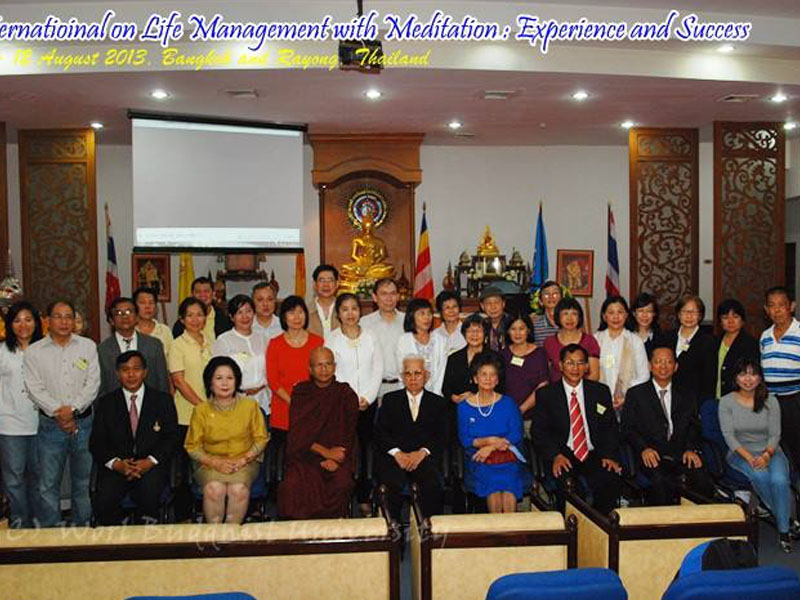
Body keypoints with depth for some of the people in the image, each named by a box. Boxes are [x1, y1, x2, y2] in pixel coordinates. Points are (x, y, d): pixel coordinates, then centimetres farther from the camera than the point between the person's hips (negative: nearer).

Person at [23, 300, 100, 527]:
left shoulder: (88, 346, 5)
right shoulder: (33, 351, 4)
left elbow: (93, 383, -1)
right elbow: (34, 388, -4)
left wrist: (73, 408, -13)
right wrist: (58, 412, -14)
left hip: (83, 422, 1)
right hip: (50, 425, -1)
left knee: (84, 482, 9)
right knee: (48, 484, 3)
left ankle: (82, 528, 21)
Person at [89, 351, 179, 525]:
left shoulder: (163, 400, 8)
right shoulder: (105, 403, 11)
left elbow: (171, 438, 3)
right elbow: (96, 442, 6)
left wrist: (150, 461, -13)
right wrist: (116, 463, -12)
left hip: (151, 466, -1)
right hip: (117, 467, 1)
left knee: (149, 490, -33)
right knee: (103, 501, -27)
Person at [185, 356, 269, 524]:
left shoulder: (250, 405, 4)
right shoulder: (201, 410, 2)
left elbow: (261, 439, 5)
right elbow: (192, 447, 3)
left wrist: (243, 460, -10)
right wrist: (215, 462, -12)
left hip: (244, 463, 0)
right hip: (210, 464, 0)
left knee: (239, 488, -31)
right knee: (214, 489, -31)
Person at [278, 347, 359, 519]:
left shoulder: (346, 395, 8)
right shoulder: (300, 393, 9)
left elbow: (348, 434, 5)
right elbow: (297, 434, 1)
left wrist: (333, 459, -12)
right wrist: (326, 452, -10)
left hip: (337, 455, 0)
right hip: (305, 454, 0)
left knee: (341, 484, -30)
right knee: (292, 485, -29)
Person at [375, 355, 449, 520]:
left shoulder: (438, 403, 18)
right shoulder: (390, 400, 17)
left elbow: (441, 437, 7)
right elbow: (380, 432, 7)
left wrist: (422, 452, -11)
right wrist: (397, 453, -10)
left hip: (424, 457, 0)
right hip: (394, 456, 0)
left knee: (433, 483, -31)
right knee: (392, 484, -31)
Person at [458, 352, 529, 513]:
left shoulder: (508, 403, 11)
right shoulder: (465, 406, 10)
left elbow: (516, 435, 2)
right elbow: (464, 440, 3)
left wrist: (490, 447, -10)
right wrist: (488, 441, -12)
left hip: (507, 456, 1)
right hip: (478, 459, 0)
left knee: (509, 479, -29)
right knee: (492, 482, -29)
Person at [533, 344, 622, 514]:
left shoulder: (601, 392, 12)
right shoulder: (546, 394, 6)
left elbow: (610, 427, 11)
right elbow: (539, 431, 2)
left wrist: (609, 455, -6)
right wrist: (555, 455, -14)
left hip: (594, 455, 2)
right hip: (563, 456, -2)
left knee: (612, 481, -27)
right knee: (567, 484, -32)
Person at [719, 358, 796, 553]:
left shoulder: (770, 401, 3)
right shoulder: (726, 402, -2)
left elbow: (775, 435, -1)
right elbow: (729, 436, -7)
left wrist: (767, 455, -21)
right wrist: (749, 457, -21)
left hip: (769, 451, 1)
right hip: (740, 452, -1)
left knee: (779, 480, -29)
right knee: (760, 476, -32)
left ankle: (783, 530, -14)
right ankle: (785, 518, -9)